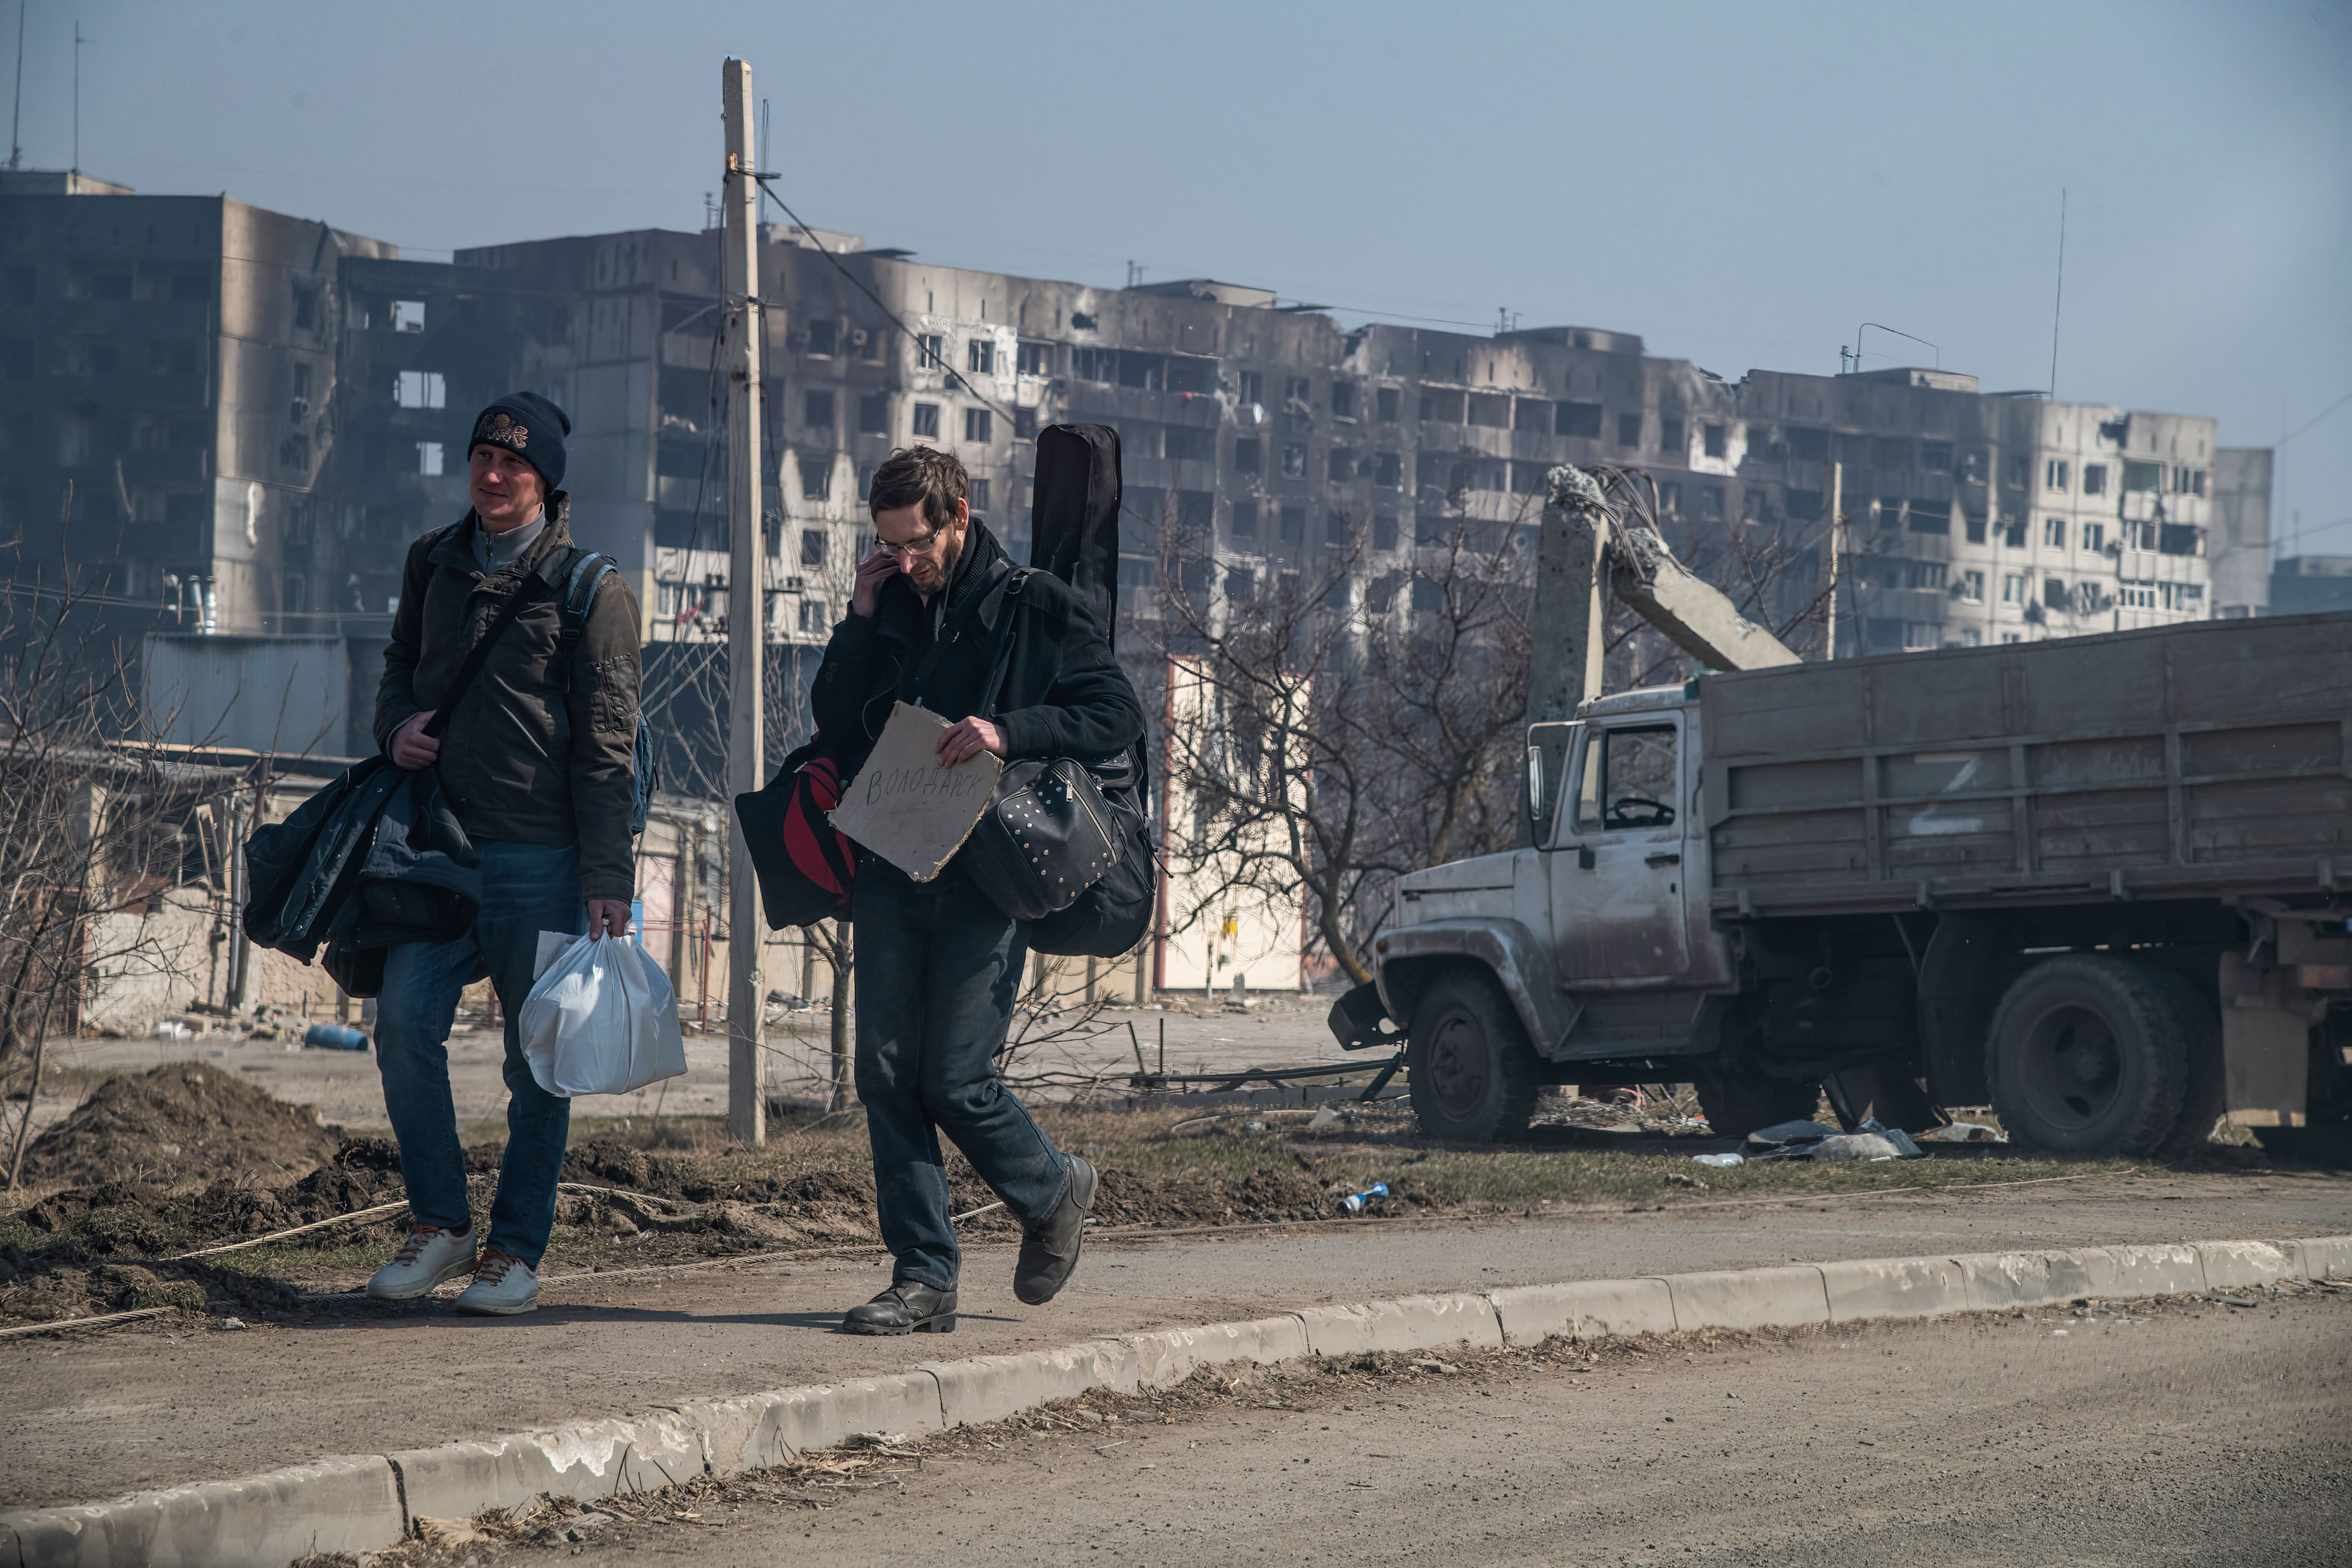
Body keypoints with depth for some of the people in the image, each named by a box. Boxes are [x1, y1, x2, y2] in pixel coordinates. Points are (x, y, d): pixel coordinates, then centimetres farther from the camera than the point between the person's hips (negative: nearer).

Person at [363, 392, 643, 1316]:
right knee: (404, 1019, -9)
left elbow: (605, 746, -7)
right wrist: (397, 723, 2)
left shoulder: (590, 589, -5)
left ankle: (516, 1250, 11)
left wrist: (608, 878, -12)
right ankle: (439, 1223, 4)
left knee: (538, 1057, 2)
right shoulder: (434, 563, 10)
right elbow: (401, 663, 27)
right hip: (443, 840, 4)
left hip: (542, 857, -4)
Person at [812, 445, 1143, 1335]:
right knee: (887, 1074, -1)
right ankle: (923, 1277, 5)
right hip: (892, 865, 5)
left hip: (986, 875, -5)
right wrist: (861, 621, 2)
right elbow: (834, 724, 14)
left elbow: (1120, 714, -6)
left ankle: (1053, 1192, 21)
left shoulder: (1033, 608, -1)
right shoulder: (890, 605, 15)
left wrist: (1007, 732, -19)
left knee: (954, 1081, -8)